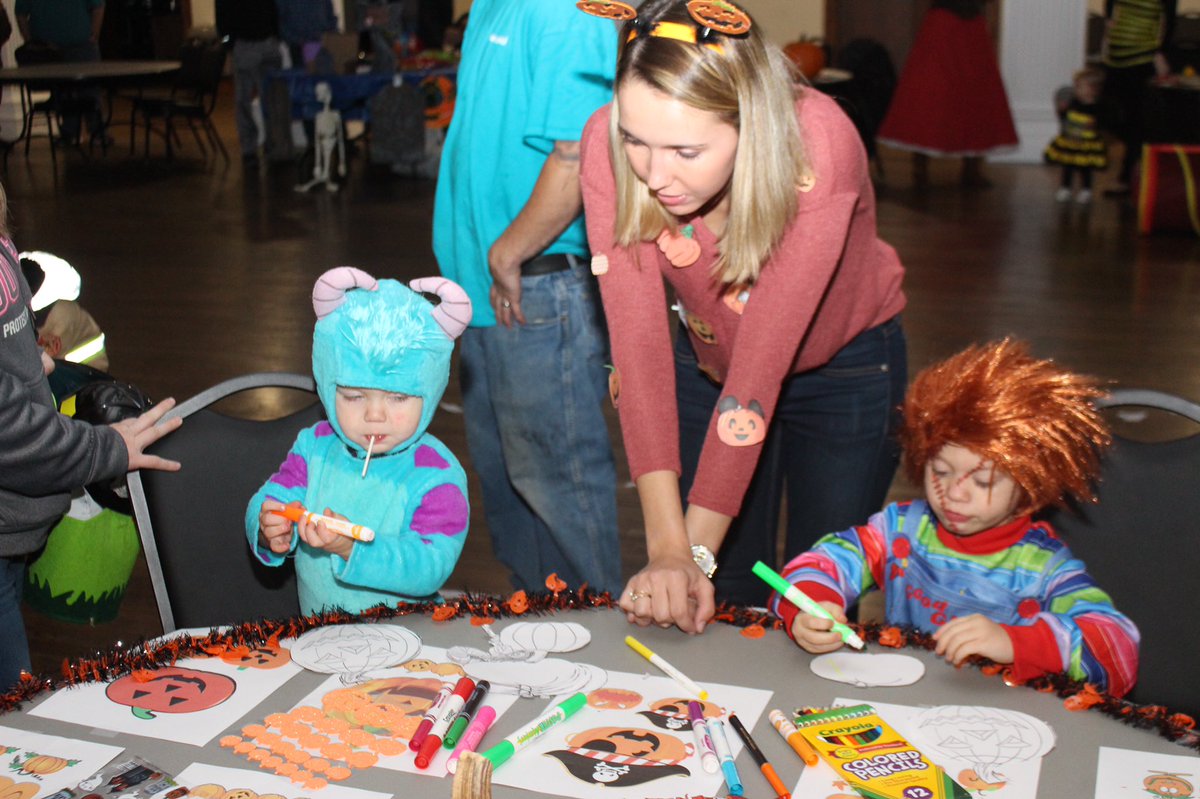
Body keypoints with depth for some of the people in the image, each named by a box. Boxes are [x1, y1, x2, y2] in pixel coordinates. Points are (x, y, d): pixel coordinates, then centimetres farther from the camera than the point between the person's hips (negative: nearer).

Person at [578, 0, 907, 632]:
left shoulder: (819, 149, -35)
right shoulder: (607, 143, -27)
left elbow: (764, 358, -36)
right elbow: (638, 339, -30)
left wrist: (698, 549, -37)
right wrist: (667, 545, -36)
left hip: (844, 370, -2)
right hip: (709, 363, 2)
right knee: (715, 609, 8)